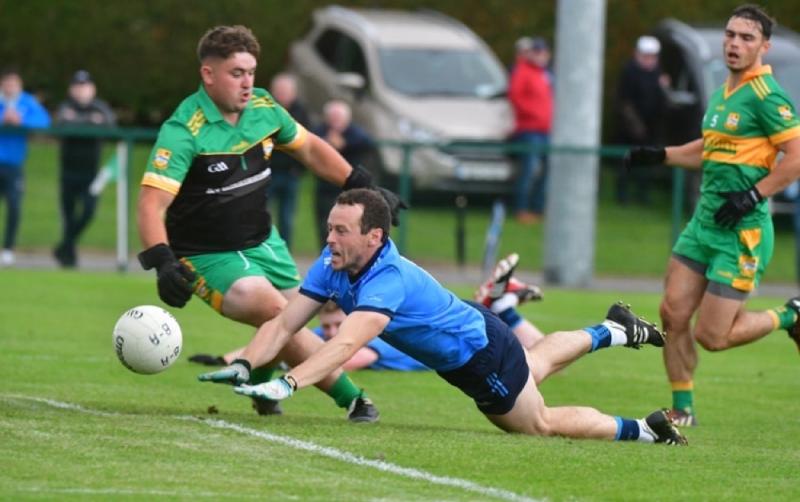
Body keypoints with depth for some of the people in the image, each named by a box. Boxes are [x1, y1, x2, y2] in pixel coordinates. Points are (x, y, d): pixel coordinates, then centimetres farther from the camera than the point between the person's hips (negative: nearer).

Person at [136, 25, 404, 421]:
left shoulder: (263, 108, -5)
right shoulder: (183, 131, -25)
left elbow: (309, 149, 14)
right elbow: (151, 204, -31)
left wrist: (363, 186, 12)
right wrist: (163, 263, -45)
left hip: (262, 241, 7)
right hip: (209, 256, -7)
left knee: (293, 320, 7)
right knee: (278, 314, -22)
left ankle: (257, 381, 39)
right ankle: (350, 398, -11)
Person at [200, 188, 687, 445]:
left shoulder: (388, 281, -42)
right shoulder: (332, 266, -19)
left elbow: (345, 345, -55)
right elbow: (283, 324, -20)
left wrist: (286, 384, -65)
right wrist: (242, 366, -37)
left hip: (481, 352, -8)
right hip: (462, 330, 8)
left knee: (540, 425, 10)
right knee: (533, 367, 34)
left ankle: (643, 429, 26)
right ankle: (614, 330, 57)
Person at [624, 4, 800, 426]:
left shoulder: (766, 97, -13)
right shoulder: (723, 94, 13)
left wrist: (753, 195, -21)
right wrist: (659, 155, 18)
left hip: (742, 230, -8)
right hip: (704, 222, 8)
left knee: (711, 336, -7)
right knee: (674, 313, 3)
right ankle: (683, 409, 17)